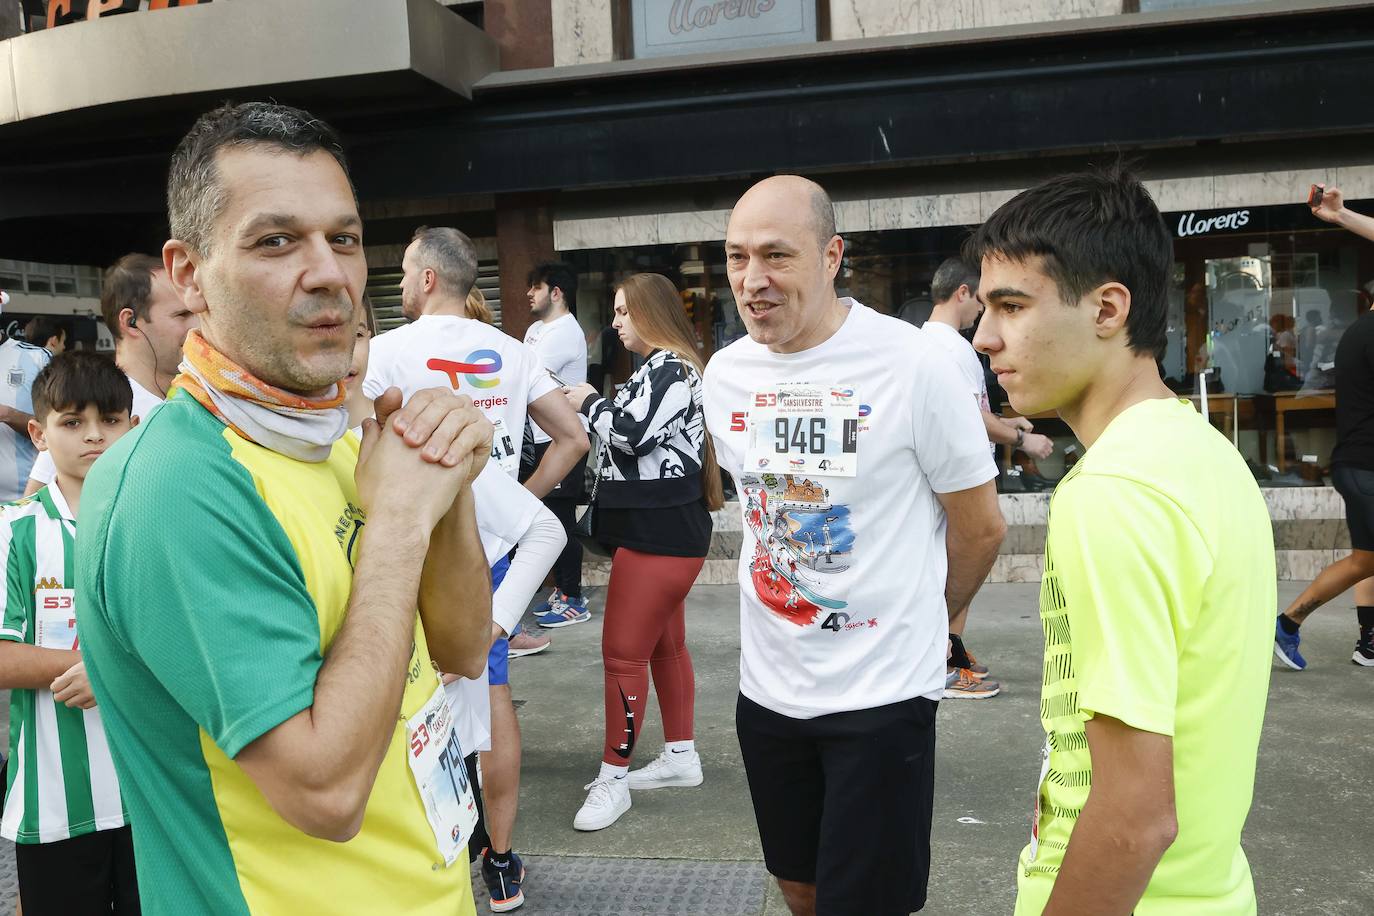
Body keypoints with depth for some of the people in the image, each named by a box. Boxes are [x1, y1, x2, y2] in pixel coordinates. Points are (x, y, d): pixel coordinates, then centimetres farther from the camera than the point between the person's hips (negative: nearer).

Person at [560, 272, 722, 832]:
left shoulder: (672, 368, -14)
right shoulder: (657, 369, 17)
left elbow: (630, 433, -23)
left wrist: (589, 402, -7)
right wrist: (594, 409, 2)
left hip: (661, 536, -11)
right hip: (656, 530, 11)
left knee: (623, 651, -7)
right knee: (665, 645, 16)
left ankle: (613, 779, 2)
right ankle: (681, 755, 28)